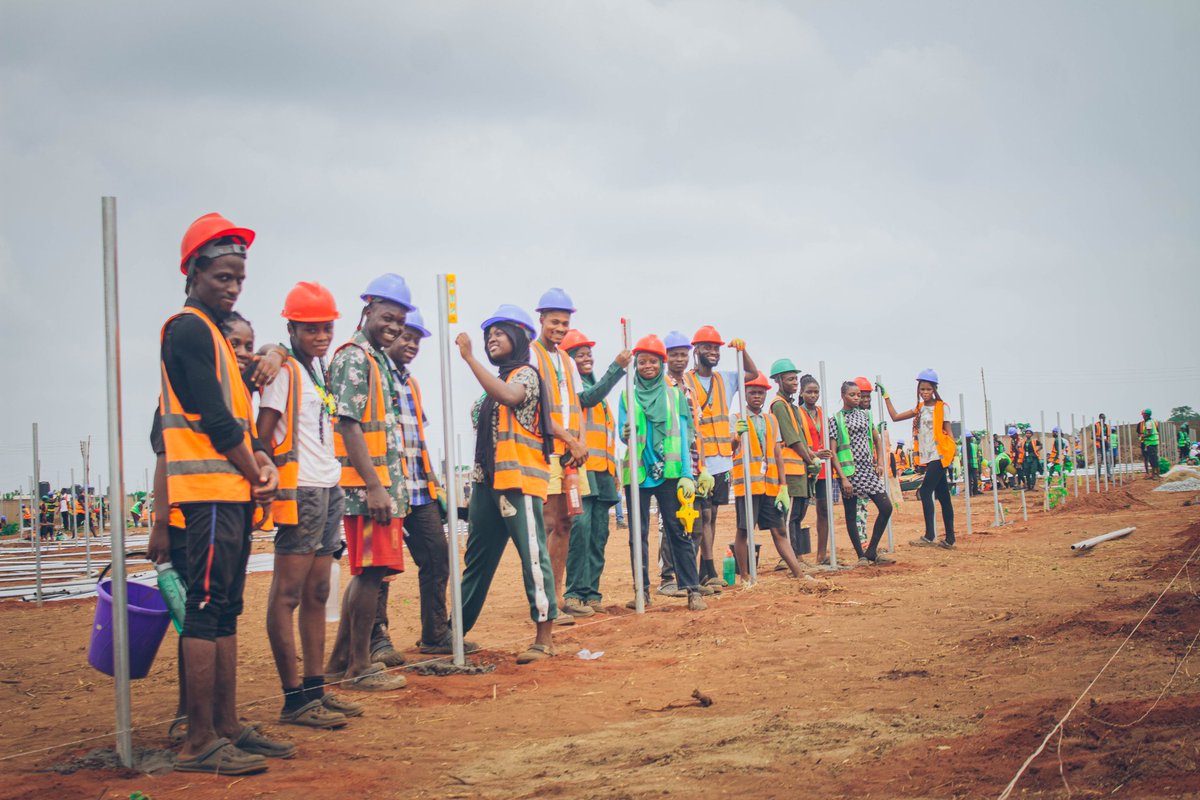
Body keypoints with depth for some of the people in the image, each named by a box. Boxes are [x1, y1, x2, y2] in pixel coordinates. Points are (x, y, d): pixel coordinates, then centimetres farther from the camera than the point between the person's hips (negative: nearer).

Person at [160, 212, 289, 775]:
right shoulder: (187, 329, -8)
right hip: (210, 489, -10)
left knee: (224, 610, 11)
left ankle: (227, 728, 17)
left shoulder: (213, 332, 22)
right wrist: (256, 473, -5)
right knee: (207, 607, -9)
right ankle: (200, 742, -7)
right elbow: (213, 419, -15)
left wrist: (264, 460, 2)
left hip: (234, 491, 10)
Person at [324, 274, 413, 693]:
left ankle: (340, 663, 20)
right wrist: (374, 485, -21)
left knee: (368, 573, 12)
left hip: (384, 484, 10)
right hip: (366, 485, -10)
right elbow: (348, 424, -17)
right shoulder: (354, 357, -10)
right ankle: (359, 667, 4)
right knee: (370, 571, -5)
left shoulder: (380, 359, 19)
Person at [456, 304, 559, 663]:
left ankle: (545, 638, -7)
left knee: (532, 555, -9)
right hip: (488, 480, 9)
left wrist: (469, 357, -24)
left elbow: (509, 396, -26)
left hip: (519, 479, -9)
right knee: (476, 559, 12)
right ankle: (455, 630, 18)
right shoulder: (496, 381, 22)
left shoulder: (525, 374, -3)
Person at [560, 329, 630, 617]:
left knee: (599, 533, 5)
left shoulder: (595, 386, 25)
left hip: (602, 470, 8)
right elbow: (589, 398, -21)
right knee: (581, 527, -16)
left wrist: (614, 471, 23)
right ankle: (575, 594, -15)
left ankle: (592, 593, 8)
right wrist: (617, 366, -25)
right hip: (580, 468, -8)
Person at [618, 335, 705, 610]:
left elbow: (683, 436, 4)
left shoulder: (674, 394, 8)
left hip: (669, 472, -1)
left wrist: (687, 474, -4)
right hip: (637, 473, 1)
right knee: (638, 534, 4)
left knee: (678, 531, -3)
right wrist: (626, 433, -21)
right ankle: (642, 590, 11)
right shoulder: (628, 396, 8)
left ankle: (693, 589, -1)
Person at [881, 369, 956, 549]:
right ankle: (949, 539, 10)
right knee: (942, 496, 8)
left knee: (925, 492, -14)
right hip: (928, 457, 7)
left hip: (939, 455, -7)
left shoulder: (941, 407, -3)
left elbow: (948, 432, -4)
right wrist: (886, 396, 13)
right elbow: (895, 417, 15)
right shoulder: (920, 408, 15)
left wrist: (953, 454, -13)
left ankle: (929, 536, -15)